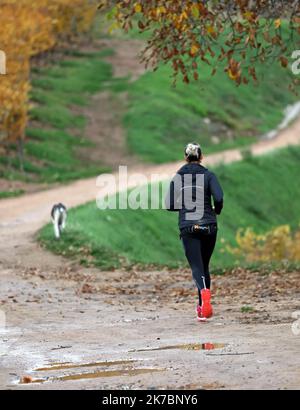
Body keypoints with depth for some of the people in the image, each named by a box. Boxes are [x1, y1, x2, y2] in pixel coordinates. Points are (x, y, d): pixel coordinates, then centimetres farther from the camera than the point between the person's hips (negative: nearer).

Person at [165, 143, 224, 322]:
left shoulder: (178, 177, 5)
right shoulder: (208, 175, -1)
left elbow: (170, 205, 1)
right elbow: (219, 198, -15)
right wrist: (217, 211, 6)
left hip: (188, 227, 0)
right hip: (208, 226, 0)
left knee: (197, 267, -7)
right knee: (204, 265, 17)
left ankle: (204, 293, -39)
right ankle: (203, 307, 19)